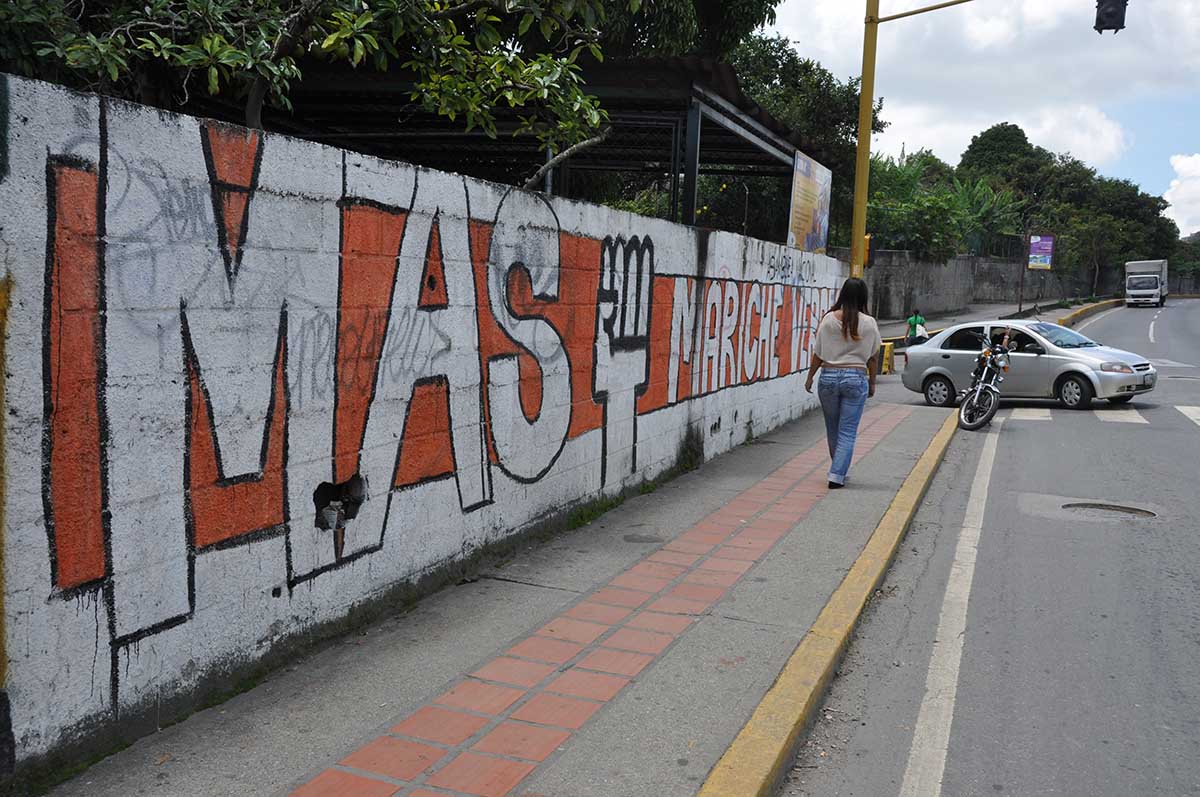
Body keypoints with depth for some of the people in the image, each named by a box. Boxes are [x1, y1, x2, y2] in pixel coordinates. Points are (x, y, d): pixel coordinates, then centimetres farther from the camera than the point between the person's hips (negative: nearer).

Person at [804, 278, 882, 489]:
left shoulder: (829, 319, -4)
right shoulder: (869, 323, -4)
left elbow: (818, 354, -1)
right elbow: (873, 357, 2)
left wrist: (810, 377, 10)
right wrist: (872, 382, 13)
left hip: (829, 376, 1)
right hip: (856, 377, -1)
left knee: (833, 429, 17)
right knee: (848, 431, 3)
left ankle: (839, 470, 31)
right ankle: (837, 475, -2)